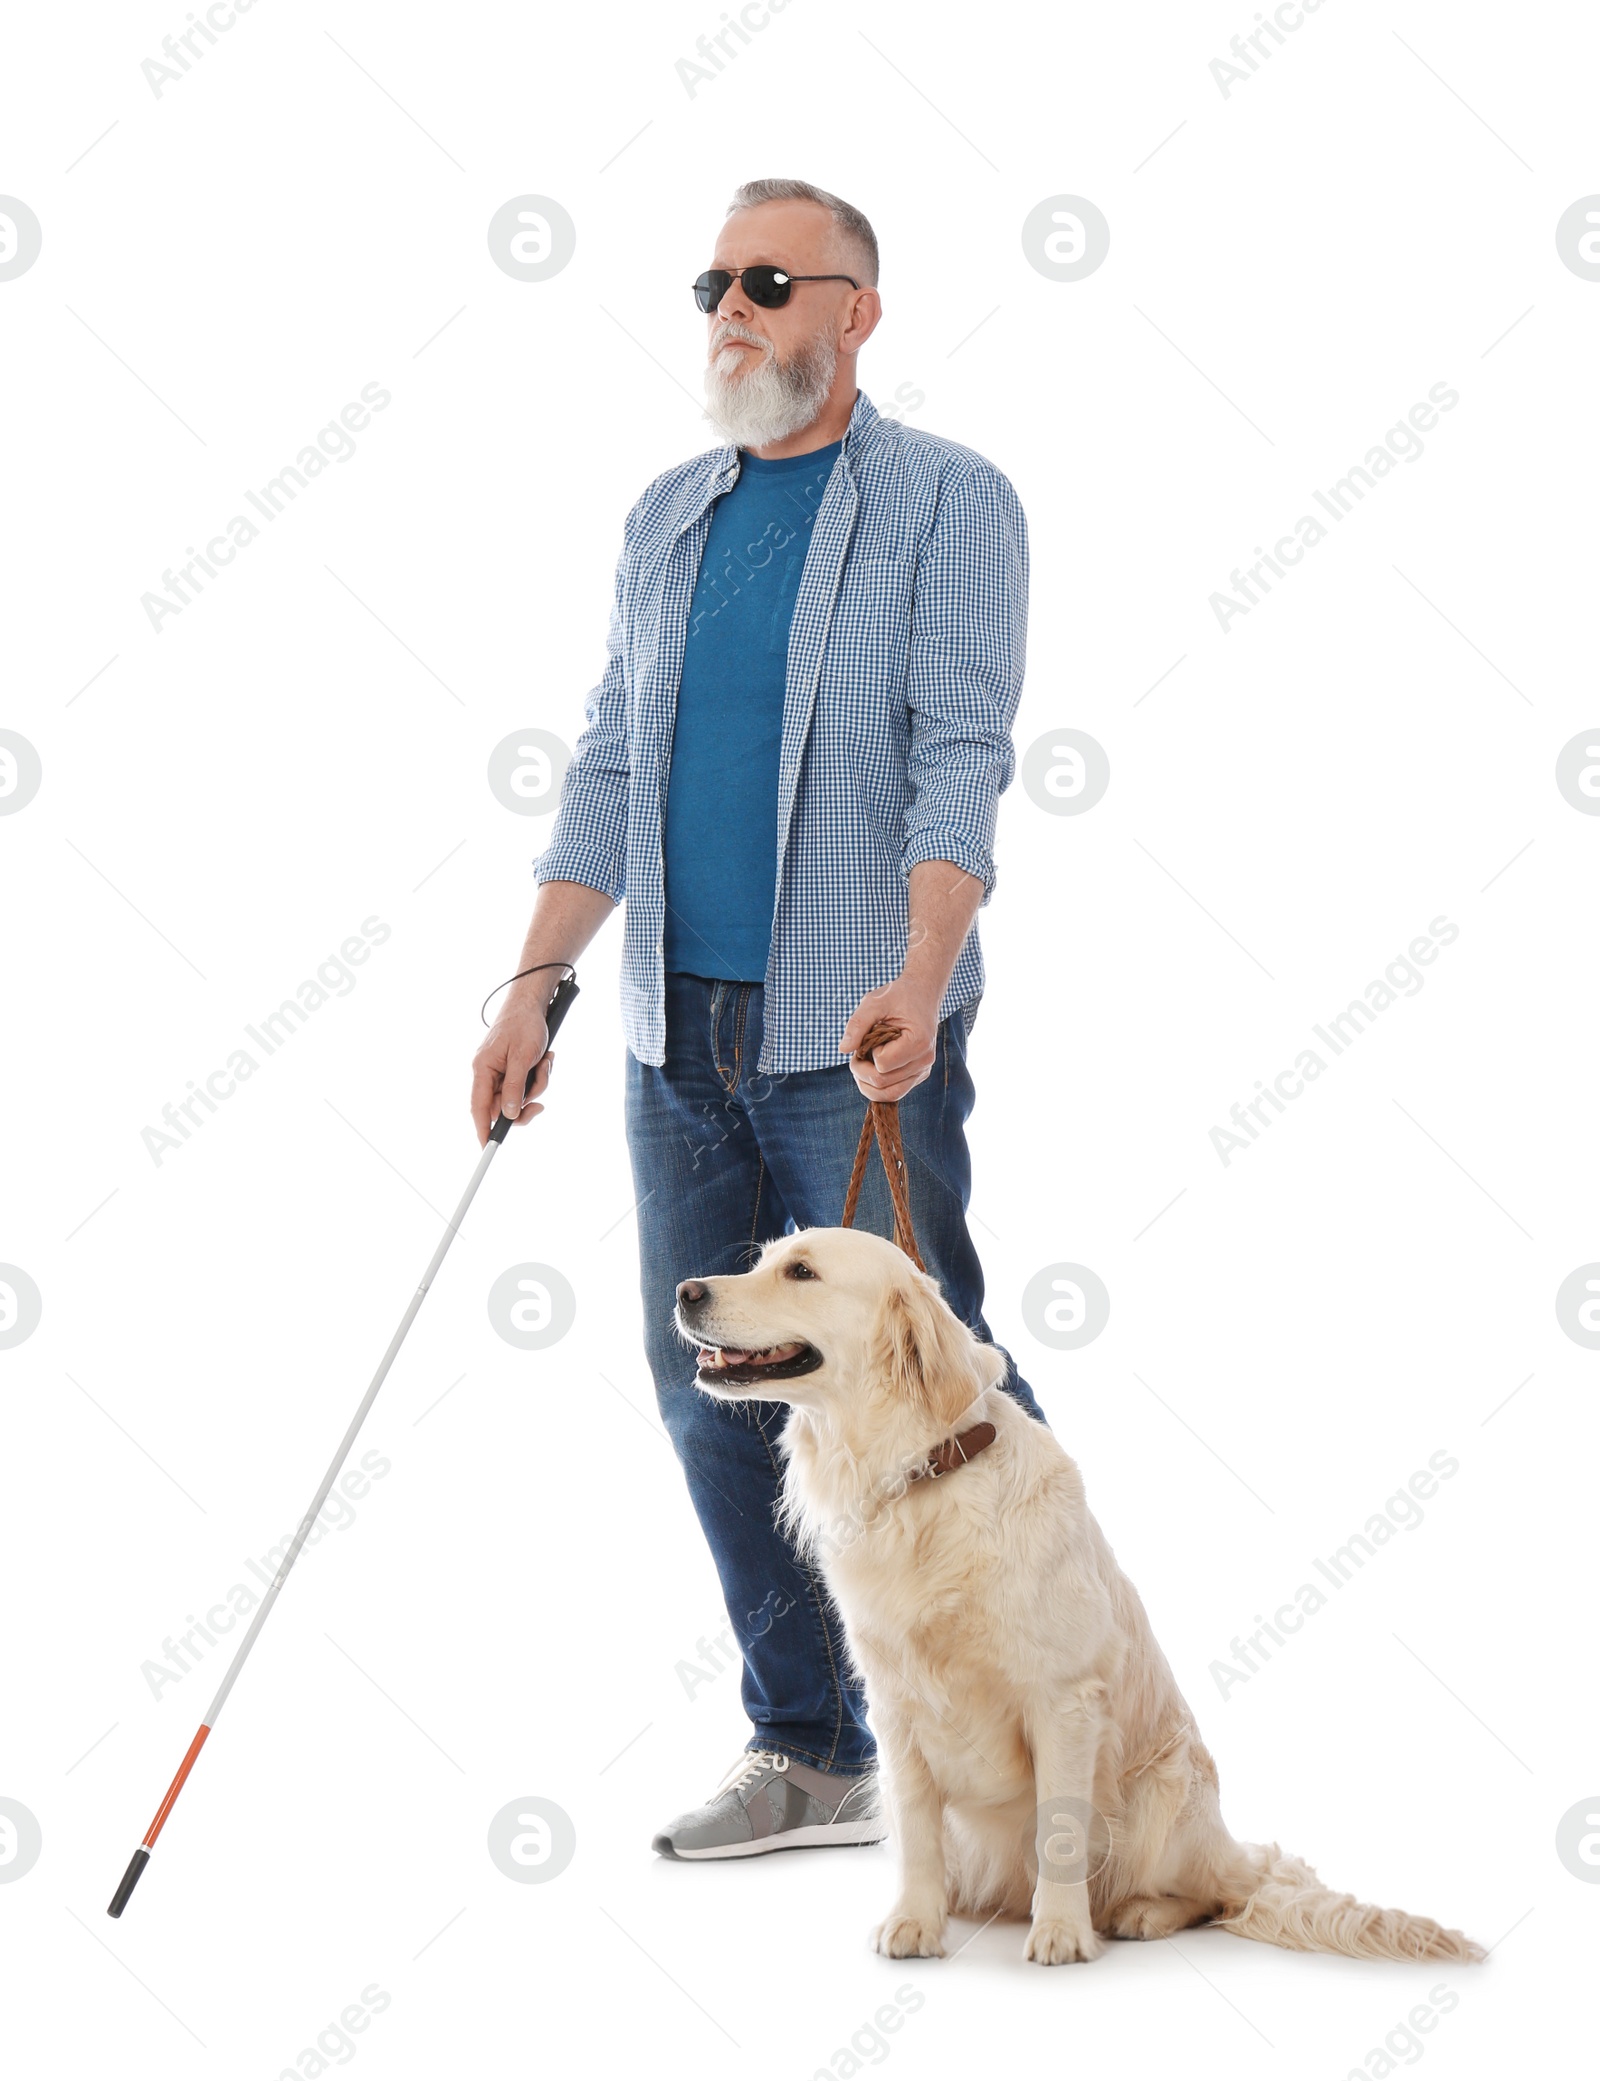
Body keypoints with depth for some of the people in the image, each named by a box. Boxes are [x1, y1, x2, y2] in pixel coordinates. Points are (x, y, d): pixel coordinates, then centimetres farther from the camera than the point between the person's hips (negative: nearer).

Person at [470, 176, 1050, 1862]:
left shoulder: (947, 503, -3)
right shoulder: (665, 519, 15)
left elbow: (962, 759, -13)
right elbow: (608, 768, 15)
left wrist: (919, 980, -26)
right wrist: (537, 982, 7)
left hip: (855, 1039, -6)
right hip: (677, 1029, 6)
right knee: (709, 1390, 7)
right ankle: (812, 1753, 19)